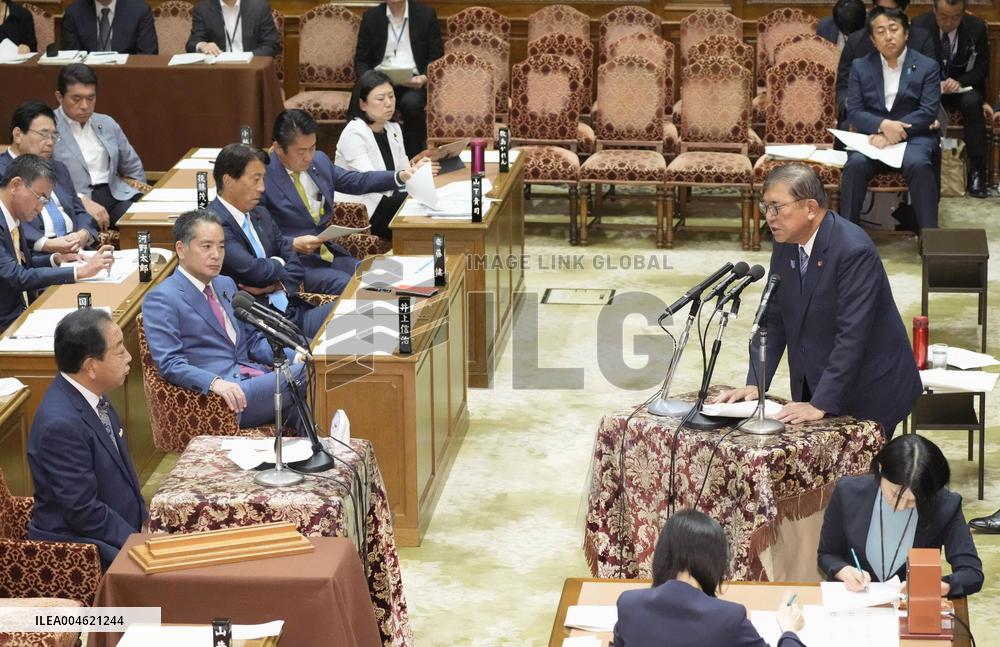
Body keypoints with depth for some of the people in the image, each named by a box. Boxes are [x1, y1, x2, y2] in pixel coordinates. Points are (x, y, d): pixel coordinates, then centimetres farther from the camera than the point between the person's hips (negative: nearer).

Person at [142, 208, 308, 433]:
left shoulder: (226, 285, 22)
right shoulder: (161, 299, -2)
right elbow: (169, 363, -12)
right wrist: (215, 382, -29)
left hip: (255, 378, 7)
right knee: (304, 373, -25)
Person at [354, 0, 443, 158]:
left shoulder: (426, 14, 3)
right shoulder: (371, 17, 8)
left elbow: (437, 57, 3)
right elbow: (361, 60, 8)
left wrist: (425, 78, -17)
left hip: (414, 82, -1)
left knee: (411, 104, -35)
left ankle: (414, 158, -19)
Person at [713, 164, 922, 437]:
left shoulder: (854, 251, -23)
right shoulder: (785, 244, 1)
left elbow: (851, 337, -26)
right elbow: (773, 319, 8)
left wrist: (820, 405, -27)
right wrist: (754, 384, -1)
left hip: (870, 392, -7)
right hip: (815, 388, 7)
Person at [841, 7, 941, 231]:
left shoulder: (927, 66, 5)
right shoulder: (860, 66, 10)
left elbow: (928, 112, -6)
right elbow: (854, 113, 2)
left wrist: (891, 135, -18)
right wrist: (883, 125, -19)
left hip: (913, 136, -1)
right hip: (872, 136, 1)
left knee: (918, 164, -34)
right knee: (856, 164, -31)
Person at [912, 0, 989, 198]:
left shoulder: (976, 27, -8)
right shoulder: (919, 25, -10)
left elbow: (982, 68, 0)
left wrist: (960, 81, -21)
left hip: (963, 86, 0)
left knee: (972, 102, -33)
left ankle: (976, 171, -29)